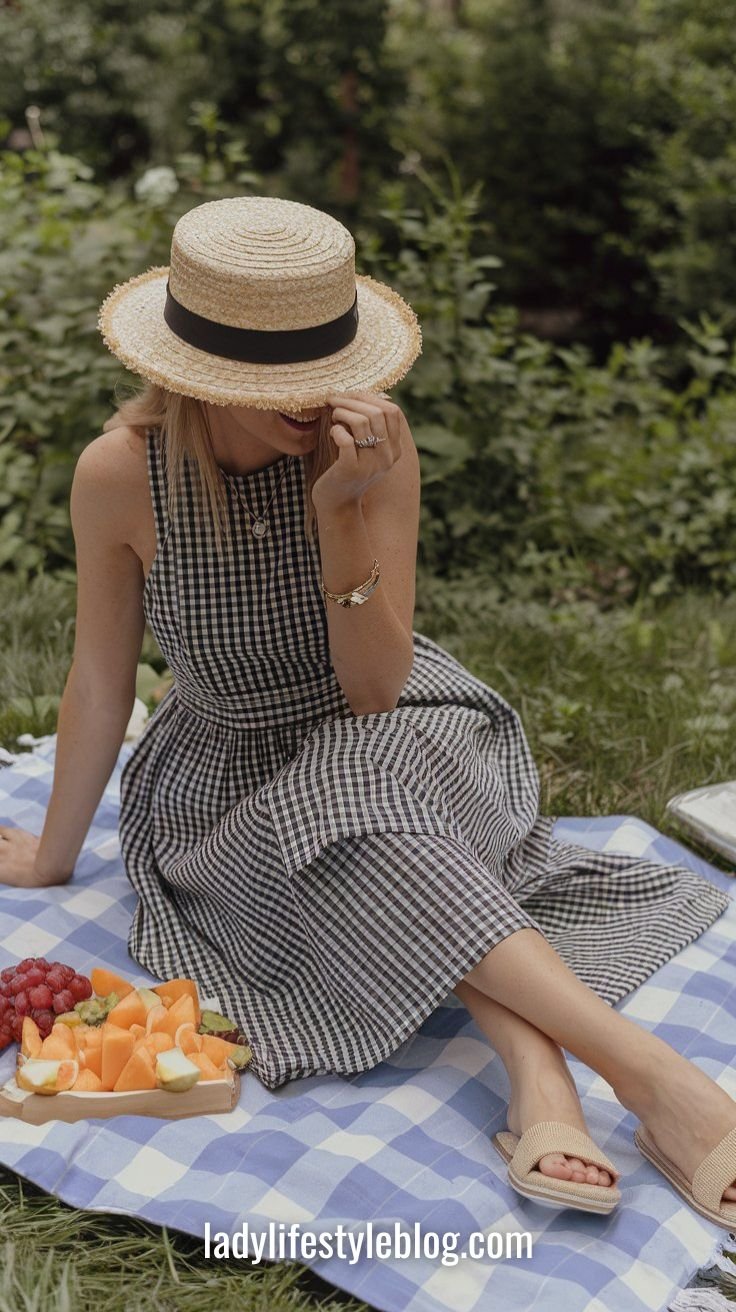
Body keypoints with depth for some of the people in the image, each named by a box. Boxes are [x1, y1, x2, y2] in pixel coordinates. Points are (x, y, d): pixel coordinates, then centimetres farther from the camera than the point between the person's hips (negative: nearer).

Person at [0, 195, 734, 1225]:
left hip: (392, 742, 0)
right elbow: (99, 681, -6)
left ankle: (543, 1080, -41)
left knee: (370, 774, -35)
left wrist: (341, 513, -34)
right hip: (236, 785, 0)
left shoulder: (370, 441, -20)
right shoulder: (120, 472, -19)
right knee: (352, 832, -32)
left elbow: (375, 691, -21)